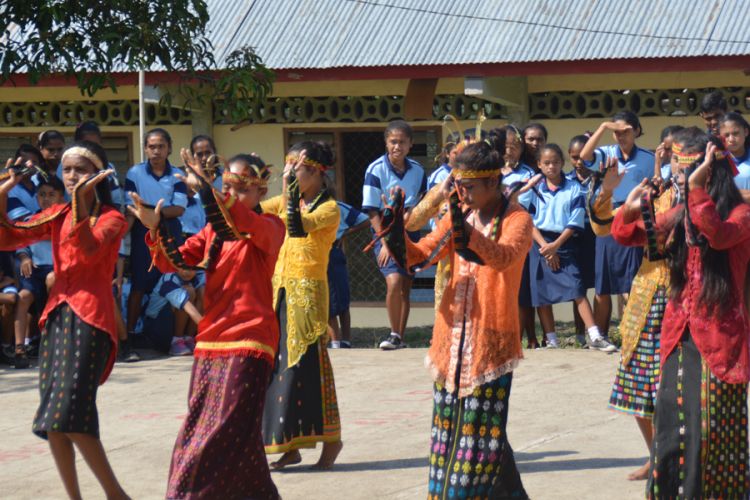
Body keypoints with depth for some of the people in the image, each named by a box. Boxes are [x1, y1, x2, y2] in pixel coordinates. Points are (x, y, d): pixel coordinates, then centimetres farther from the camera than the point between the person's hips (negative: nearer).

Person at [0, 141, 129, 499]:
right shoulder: (57, 215, 15)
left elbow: (90, 251, -21)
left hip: (90, 317, -6)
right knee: (53, 419, 4)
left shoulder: (112, 218, -1)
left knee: (70, 412, -18)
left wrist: (81, 200, -29)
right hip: (57, 315, 7)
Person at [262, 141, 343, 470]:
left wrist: (290, 186, -27)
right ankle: (290, 446, 13)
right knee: (280, 365, 6)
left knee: (307, 364, -6)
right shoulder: (290, 200, 13)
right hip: (282, 288, 7)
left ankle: (331, 439, 6)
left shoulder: (328, 208, -9)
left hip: (308, 291, -7)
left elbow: (298, 227, -26)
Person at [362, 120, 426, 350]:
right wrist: (385, 242, -15)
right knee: (394, 281, -20)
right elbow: (372, 211, -9)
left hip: (410, 234, 4)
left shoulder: (418, 171, 1)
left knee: (405, 287, 7)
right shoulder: (376, 169, -10)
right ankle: (394, 334, -7)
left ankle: (401, 336, 17)